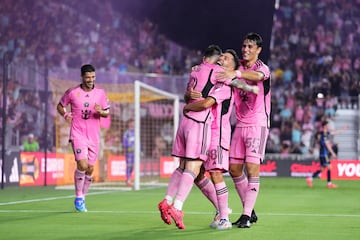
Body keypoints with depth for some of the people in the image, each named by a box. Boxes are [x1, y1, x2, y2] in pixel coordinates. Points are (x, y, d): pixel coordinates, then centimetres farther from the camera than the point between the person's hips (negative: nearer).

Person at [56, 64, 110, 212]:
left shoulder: (100, 93, 4)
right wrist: (65, 114, -8)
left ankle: (82, 198, 21)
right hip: (78, 134, -3)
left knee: (90, 169, 5)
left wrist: (101, 112, -13)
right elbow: (60, 106, 12)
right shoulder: (72, 92, -2)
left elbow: (107, 112, 9)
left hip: (94, 136, 3)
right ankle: (78, 198, -3)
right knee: (82, 165, -18)